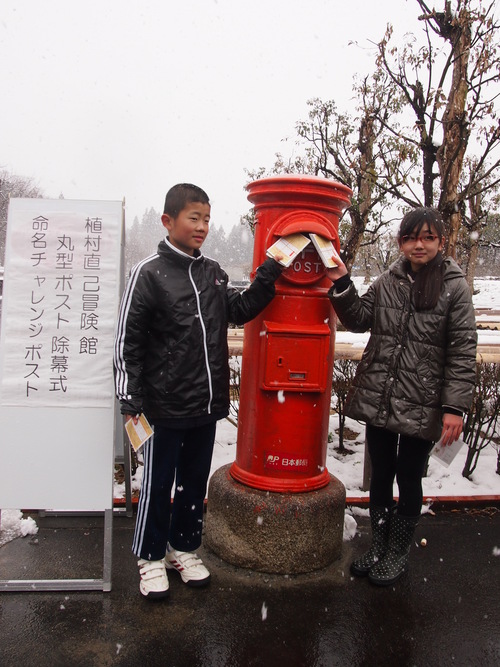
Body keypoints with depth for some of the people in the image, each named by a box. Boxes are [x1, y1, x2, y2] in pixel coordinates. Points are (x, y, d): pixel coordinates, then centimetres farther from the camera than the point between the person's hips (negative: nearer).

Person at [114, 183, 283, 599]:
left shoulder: (213, 273, 9)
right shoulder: (149, 273, -9)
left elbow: (240, 310, 13)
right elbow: (128, 341, -10)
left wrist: (270, 273, 3)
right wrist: (131, 400, -13)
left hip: (208, 404, 6)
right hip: (165, 406, -6)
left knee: (195, 481, 18)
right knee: (158, 483, 10)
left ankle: (184, 549, 37)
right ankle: (151, 558, 29)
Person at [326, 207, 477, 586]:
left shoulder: (455, 288, -6)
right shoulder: (387, 283, 6)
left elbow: (463, 352, -9)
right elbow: (358, 319, 6)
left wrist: (455, 406, -14)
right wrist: (341, 284, -8)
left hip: (421, 406, -3)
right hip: (378, 398, 4)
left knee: (409, 479, 11)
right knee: (380, 475, 16)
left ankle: (399, 553, 33)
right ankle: (379, 546, 36)